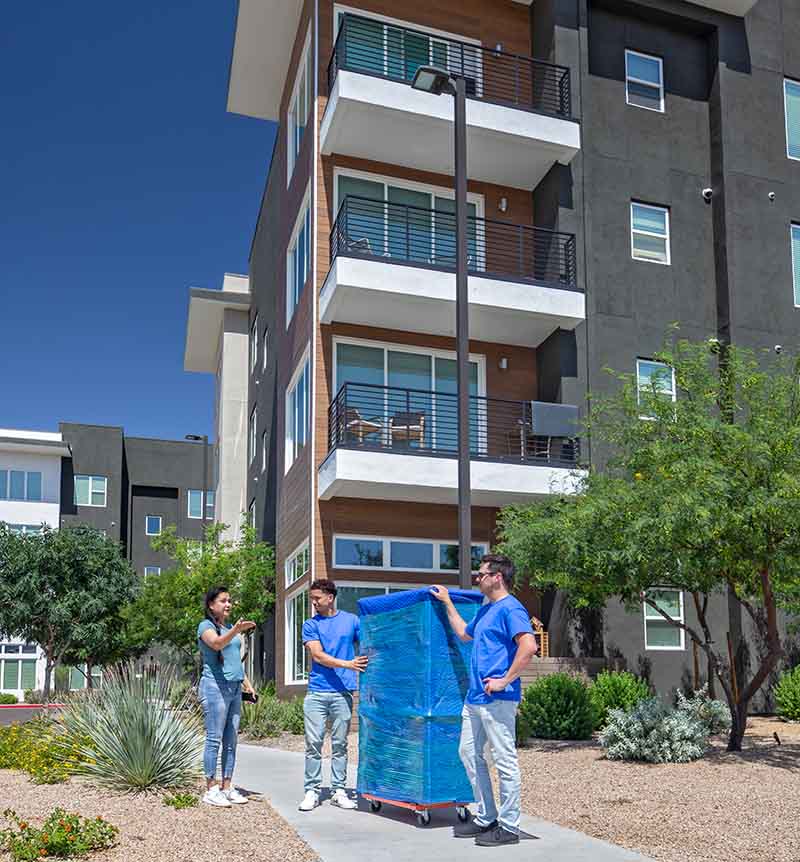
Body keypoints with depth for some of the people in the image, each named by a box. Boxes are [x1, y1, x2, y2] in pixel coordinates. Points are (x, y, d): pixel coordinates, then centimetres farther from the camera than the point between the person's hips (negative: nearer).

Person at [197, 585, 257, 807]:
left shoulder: (229, 628, 20)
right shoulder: (206, 626, -4)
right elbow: (216, 643, -25)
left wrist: (246, 682, 17)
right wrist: (236, 630, -41)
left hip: (234, 688, 8)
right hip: (215, 687, -8)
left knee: (231, 741, 8)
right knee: (214, 740, -7)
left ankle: (226, 788, 12)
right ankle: (211, 790, -3)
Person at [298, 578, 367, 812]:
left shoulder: (351, 620, 9)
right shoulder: (311, 625, 6)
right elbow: (318, 655, -5)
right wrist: (347, 664, -16)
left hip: (342, 693, 1)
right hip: (316, 693, 0)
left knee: (340, 744, 5)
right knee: (313, 744, -1)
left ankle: (338, 791, 13)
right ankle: (312, 791, 7)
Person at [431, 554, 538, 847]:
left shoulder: (510, 608, -13)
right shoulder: (485, 609, 17)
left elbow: (529, 647, -26)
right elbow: (464, 634, 35)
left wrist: (505, 681, -22)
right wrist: (447, 602, 35)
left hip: (497, 700, -10)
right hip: (474, 697, 10)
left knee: (505, 761, -1)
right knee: (468, 753, 14)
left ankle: (509, 827, 7)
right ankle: (485, 818, 23)